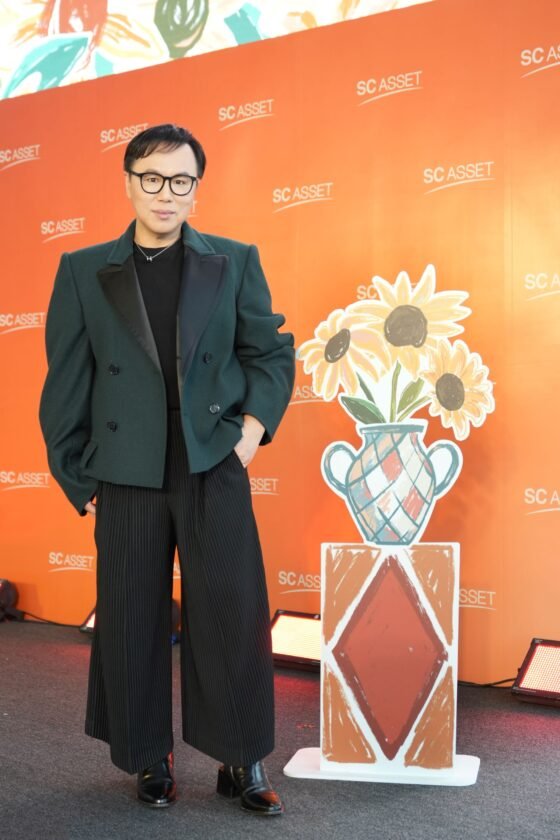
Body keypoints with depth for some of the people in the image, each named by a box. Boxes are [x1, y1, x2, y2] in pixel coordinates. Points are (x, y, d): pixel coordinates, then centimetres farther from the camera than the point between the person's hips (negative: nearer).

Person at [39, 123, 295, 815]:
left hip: (215, 466, 0)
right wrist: (76, 478, 3)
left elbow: (272, 352, 9)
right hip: (127, 475, 1)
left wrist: (255, 424, -5)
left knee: (233, 616, 2)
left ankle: (242, 761, 19)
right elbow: (66, 382, 5)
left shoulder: (235, 262, 6)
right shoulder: (83, 271, 6)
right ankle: (148, 760, 27)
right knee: (131, 622, 8)